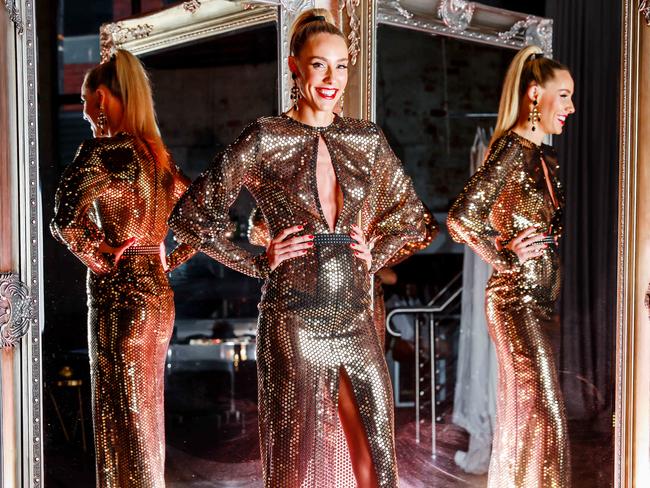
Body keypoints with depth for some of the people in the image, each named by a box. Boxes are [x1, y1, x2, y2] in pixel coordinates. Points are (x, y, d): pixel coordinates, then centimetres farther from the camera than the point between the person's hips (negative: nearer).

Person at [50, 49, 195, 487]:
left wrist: (101, 259, -11)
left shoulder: (102, 150, -13)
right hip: (158, 293, 8)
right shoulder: (158, 155, 11)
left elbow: (66, 219, -25)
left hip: (120, 296, -8)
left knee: (125, 419, 0)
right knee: (145, 416, 17)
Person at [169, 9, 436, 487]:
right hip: (293, 322, -3)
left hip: (355, 322, 4)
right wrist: (257, 262, -5)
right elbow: (190, 215, -3)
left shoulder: (367, 139, 8)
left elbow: (414, 217, 21)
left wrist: (375, 256, 6)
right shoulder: (265, 139, -4)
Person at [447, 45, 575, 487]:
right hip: (517, 300, -9)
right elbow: (461, 218, -23)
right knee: (543, 418, -6)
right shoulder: (511, 151, -13)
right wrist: (506, 258, -11)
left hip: (541, 301, 9)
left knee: (520, 417, 13)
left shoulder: (546, 159, 14)